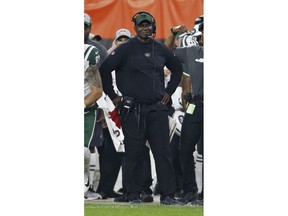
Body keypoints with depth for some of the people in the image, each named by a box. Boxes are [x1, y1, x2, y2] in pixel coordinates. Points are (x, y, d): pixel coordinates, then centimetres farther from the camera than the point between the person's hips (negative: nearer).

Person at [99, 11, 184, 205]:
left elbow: (177, 69, 27)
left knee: (163, 152, -3)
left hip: (157, 108, 3)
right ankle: (134, 195, 8)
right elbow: (105, 69, -4)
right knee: (134, 153, 0)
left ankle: (167, 195, -4)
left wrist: (169, 92, 18)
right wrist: (113, 96, -3)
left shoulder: (160, 50, 11)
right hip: (133, 109, -3)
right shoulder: (126, 49, -2)